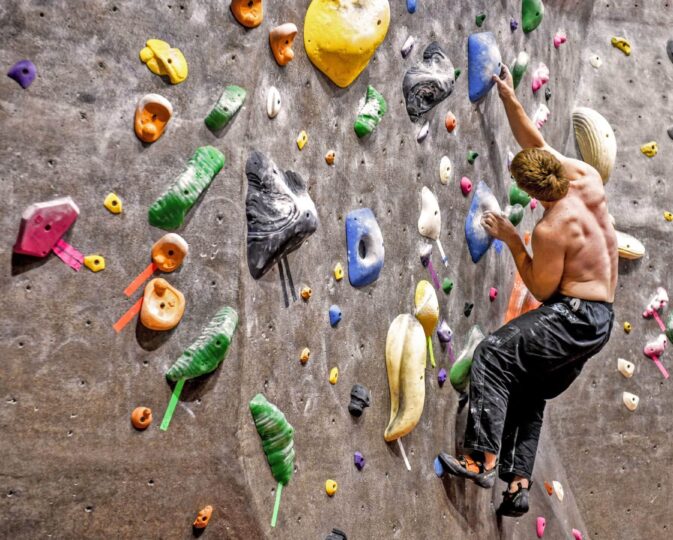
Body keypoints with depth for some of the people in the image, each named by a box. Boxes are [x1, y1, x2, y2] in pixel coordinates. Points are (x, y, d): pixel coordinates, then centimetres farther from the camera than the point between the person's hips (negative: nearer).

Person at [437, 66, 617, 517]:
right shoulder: (588, 179, 0)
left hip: (575, 317, -10)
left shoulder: (551, 230, -22)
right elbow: (536, 145, 13)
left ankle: (480, 460, -18)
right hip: (602, 319, 10)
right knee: (530, 390, 13)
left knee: (493, 355, -13)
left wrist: (512, 241, -7)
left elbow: (542, 290, -11)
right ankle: (518, 484, 12)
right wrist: (509, 99, 14)